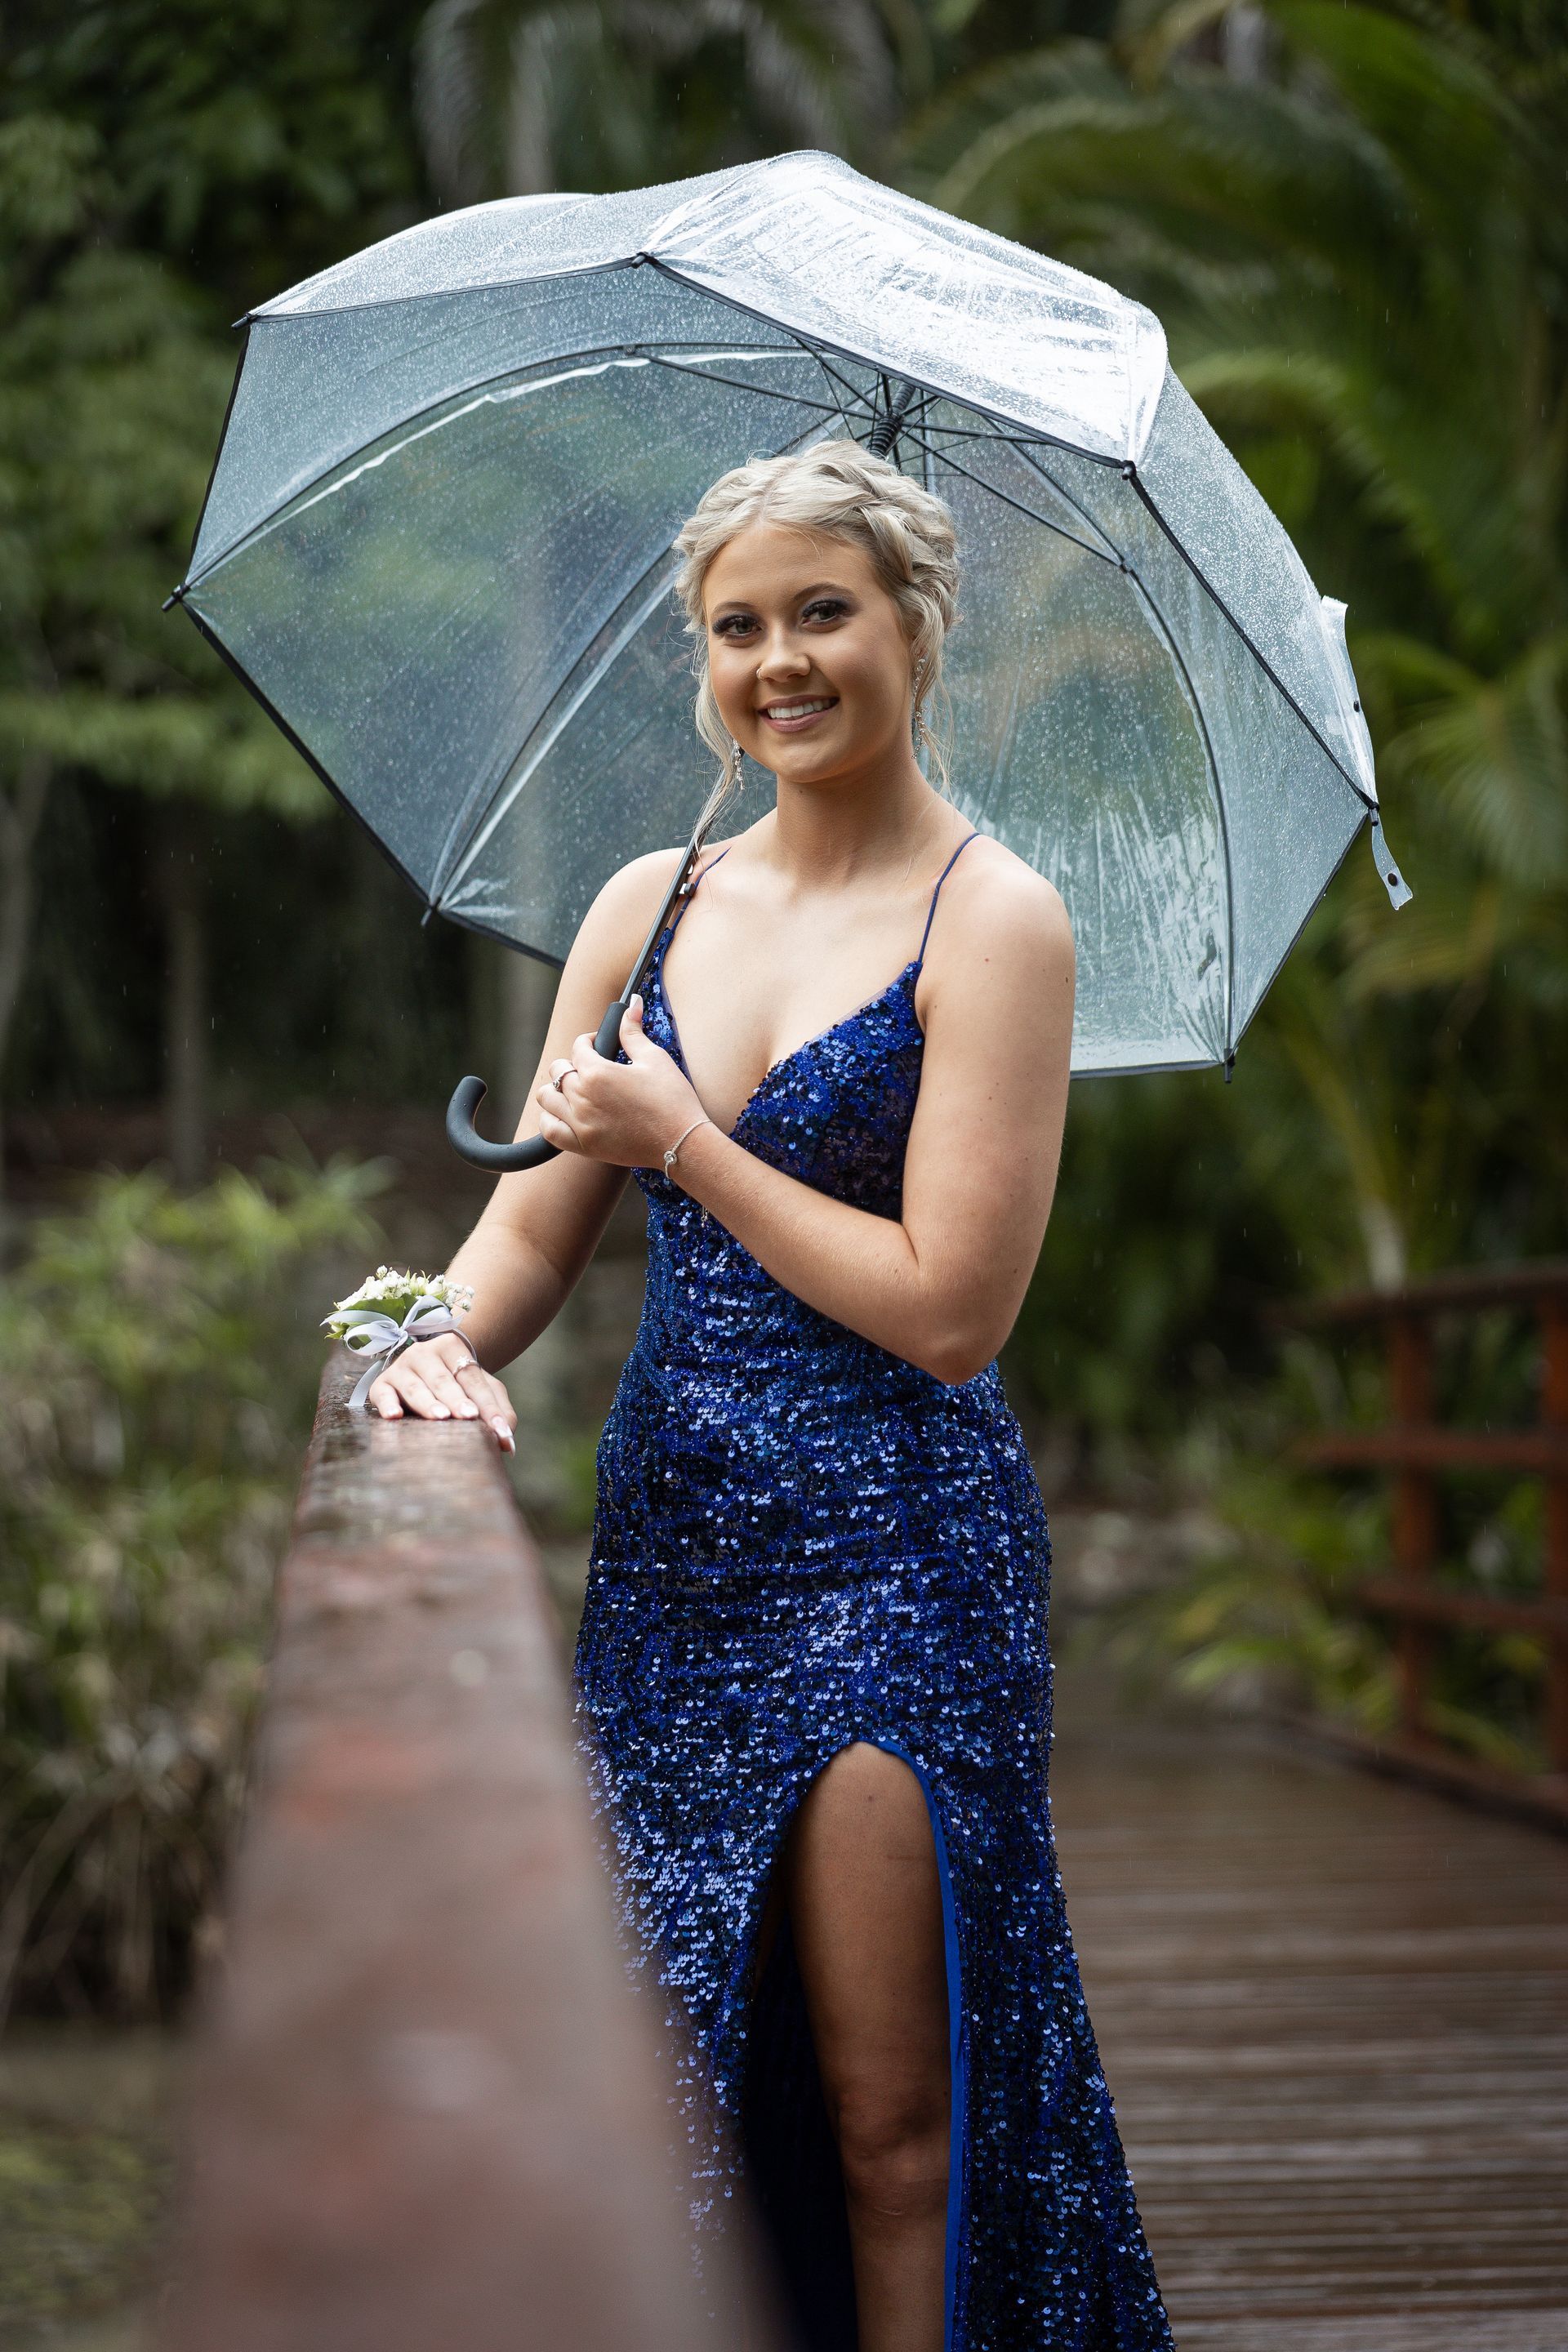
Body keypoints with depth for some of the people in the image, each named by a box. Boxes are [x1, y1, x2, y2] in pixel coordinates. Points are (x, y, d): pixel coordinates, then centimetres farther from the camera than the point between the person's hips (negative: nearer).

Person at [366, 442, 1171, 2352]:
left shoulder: (993, 922, -7)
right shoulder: (648, 907, 11)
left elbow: (949, 1309, -14)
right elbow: (537, 1220, 12)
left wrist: (683, 1141, -11)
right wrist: (446, 1341, -9)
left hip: (891, 1557, -5)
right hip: (667, 1537, 6)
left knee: (887, 2120, 0)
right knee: (665, 2079, 10)